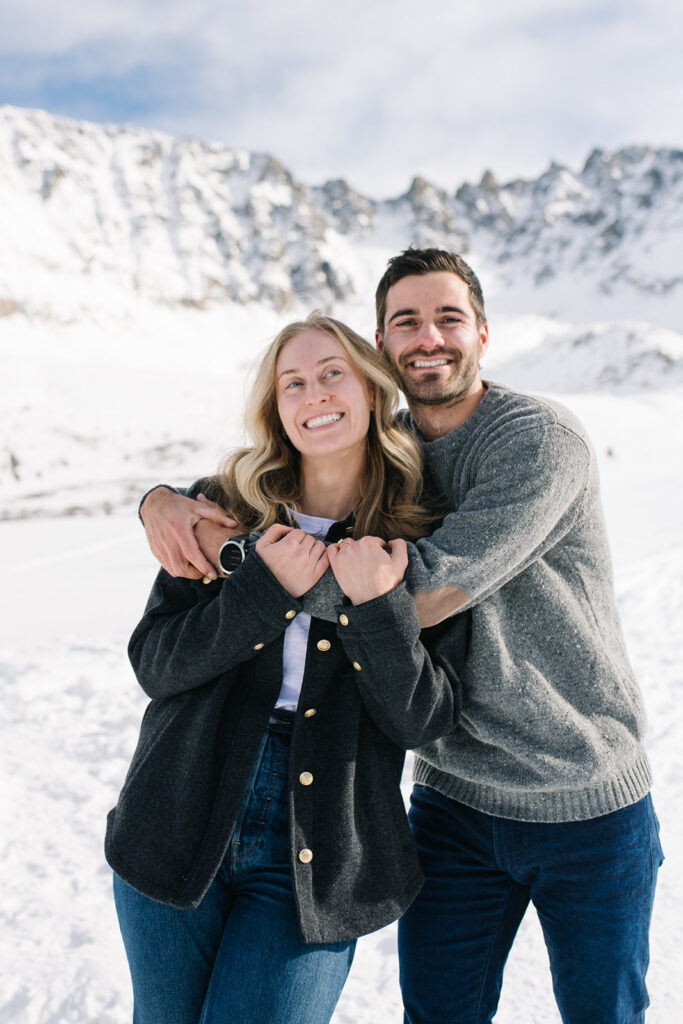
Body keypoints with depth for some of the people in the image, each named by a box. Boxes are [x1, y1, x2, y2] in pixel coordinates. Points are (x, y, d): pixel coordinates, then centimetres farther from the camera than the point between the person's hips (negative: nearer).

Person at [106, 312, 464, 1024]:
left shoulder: (416, 544, -3)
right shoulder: (225, 509, -1)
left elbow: (423, 720, -7)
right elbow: (153, 661, -6)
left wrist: (378, 604, -22)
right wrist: (267, 587, -19)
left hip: (314, 858, -1)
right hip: (181, 827, 2)